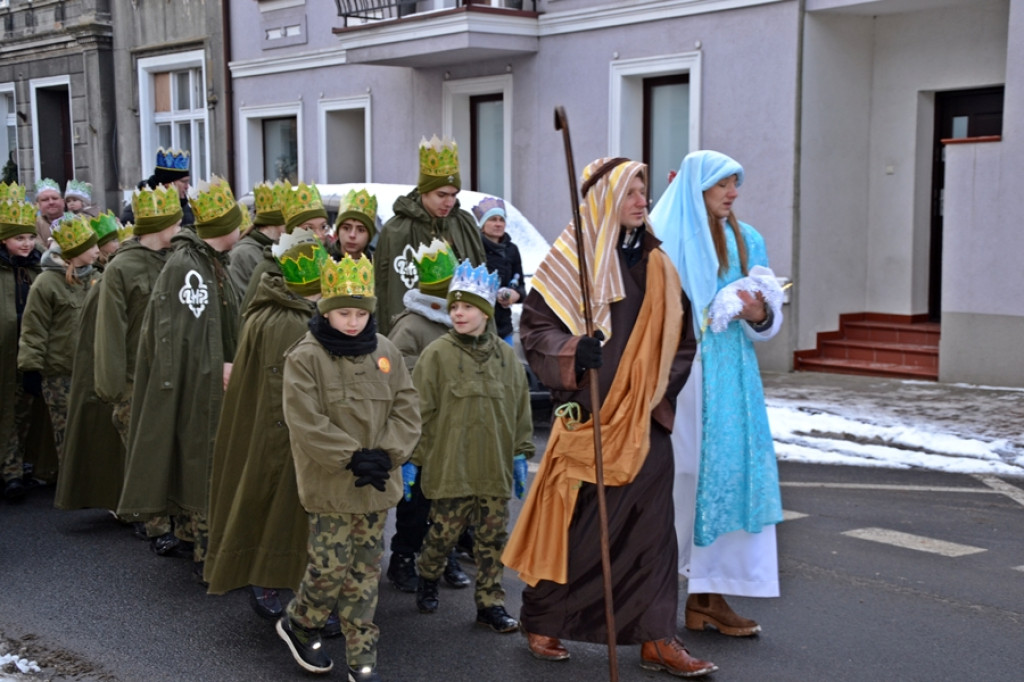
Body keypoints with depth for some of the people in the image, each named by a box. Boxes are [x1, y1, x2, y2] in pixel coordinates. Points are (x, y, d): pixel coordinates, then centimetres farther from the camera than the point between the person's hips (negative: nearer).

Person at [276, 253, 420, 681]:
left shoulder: (385, 352, 5)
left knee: (366, 571, 10)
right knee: (330, 568, -2)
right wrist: (352, 457, -18)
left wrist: (387, 454, -10)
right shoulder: (305, 357, -10)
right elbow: (306, 424, -16)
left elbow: (406, 409, 4)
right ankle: (297, 625, 28)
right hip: (330, 485, -4)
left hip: (376, 484, 5)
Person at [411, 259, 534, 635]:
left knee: (494, 536, 7)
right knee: (444, 531, 7)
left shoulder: (505, 356, 5)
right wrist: (412, 458, -6)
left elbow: (521, 407, 12)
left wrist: (522, 453, 10)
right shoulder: (437, 354, -7)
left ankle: (490, 603, 19)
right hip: (449, 466, -3)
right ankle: (427, 579, 35)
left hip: (494, 467, 3)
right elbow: (420, 410, -5)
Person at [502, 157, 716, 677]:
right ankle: (543, 622, 21)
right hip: (587, 416, -4)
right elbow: (534, 327, -7)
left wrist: (661, 390, 3)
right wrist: (573, 351, -24)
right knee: (573, 520, 3)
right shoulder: (570, 258, -5)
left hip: (645, 420, 5)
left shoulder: (655, 263, 11)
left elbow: (678, 338, 15)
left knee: (650, 524, 4)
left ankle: (656, 638, 12)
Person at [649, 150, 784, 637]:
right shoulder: (664, 240, -2)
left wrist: (758, 314, -7)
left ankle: (707, 596, 7)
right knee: (677, 477, -3)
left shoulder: (746, 241, 13)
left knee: (727, 475, 1)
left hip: (729, 381, 5)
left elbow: (769, 322, 14)